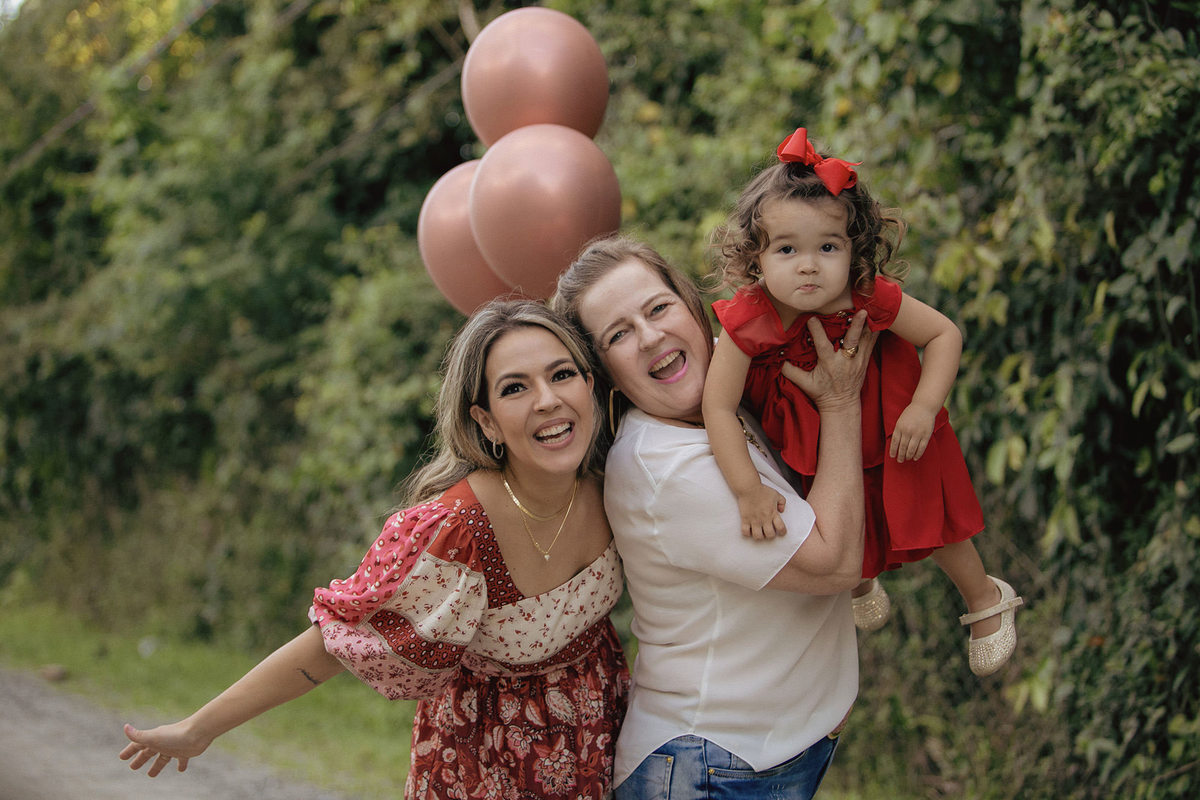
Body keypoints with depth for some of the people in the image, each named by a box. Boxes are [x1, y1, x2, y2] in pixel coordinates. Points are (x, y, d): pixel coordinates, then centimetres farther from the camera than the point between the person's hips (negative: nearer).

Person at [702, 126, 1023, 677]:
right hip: (809, 447, 1)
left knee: (928, 522, 15)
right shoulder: (747, 321, -34)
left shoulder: (871, 300, -32)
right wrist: (748, 490, -36)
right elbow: (718, 407, -31)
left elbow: (945, 334, -19)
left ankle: (985, 599, 45)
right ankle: (859, 587, 59)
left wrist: (924, 407, -30)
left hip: (888, 439, -1)